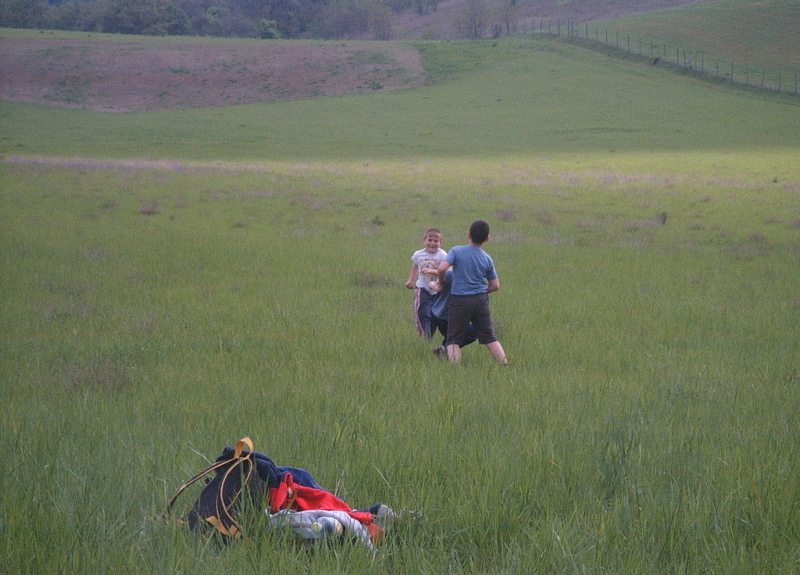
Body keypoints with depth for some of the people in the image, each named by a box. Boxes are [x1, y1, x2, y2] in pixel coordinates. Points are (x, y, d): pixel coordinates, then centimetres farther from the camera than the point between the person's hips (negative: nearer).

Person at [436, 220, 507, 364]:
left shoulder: (457, 251, -4)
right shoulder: (487, 259, 5)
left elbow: (442, 268, -17)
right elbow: (495, 286, 7)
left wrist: (441, 282, 2)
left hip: (460, 299, -3)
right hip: (481, 300, 3)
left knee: (453, 339, 3)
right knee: (489, 338, 11)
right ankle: (504, 363, 8)